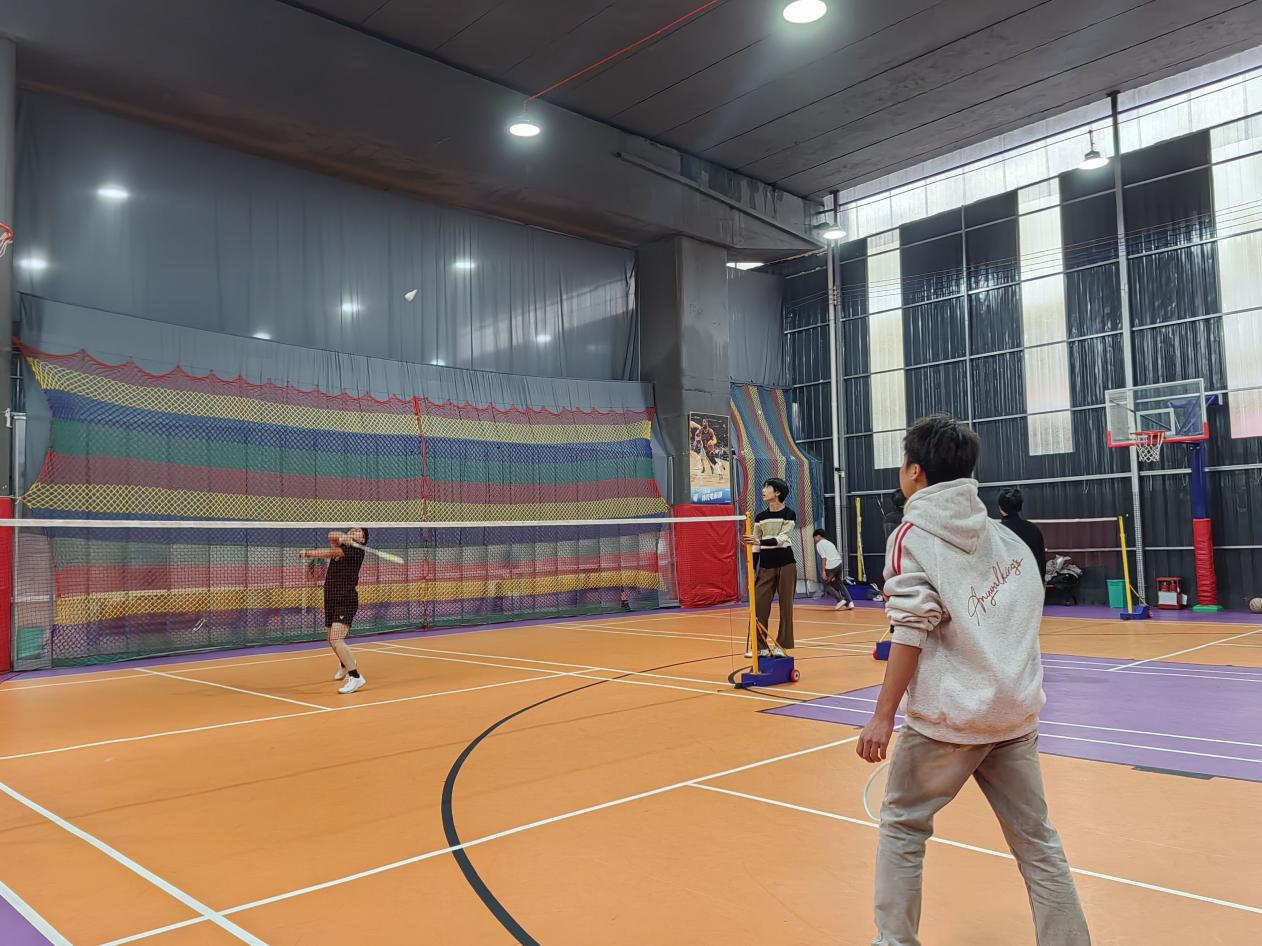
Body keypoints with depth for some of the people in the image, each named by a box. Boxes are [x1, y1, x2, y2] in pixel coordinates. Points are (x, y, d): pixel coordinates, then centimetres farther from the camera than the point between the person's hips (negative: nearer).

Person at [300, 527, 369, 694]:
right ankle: (346, 664, 49)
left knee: (336, 640, -21)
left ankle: (356, 677, -14)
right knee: (332, 641, 20)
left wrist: (308, 552, -1)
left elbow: (332, 552, -11)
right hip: (331, 600, 8)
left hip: (346, 601, -8)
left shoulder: (357, 551, -6)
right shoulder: (340, 546, 13)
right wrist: (341, 537, -27)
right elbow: (331, 536, -6)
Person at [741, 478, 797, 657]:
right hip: (765, 567, 4)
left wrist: (759, 541, -31)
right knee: (759, 605, -2)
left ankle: (781, 646, 10)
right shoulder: (760, 517, 8)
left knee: (786, 606, 1)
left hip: (785, 565, -4)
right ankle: (761, 647, 6)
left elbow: (781, 539, -18)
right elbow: (756, 547, 10)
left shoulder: (789, 514, -5)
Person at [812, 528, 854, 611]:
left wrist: (824, 571, -9)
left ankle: (841, 600, 1)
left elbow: (824, 558, -8)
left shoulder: (819, 544, 4)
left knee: (826, 585, 11)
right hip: (839, 564, 7)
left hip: (830, 567, -7)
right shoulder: (829, 543, 26)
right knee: (840, 584, 18)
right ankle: (850, 603, 8)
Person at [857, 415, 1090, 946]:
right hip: (1016, 712, 6)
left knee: (901, 827, 12)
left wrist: (883, 715, -12)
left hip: (948, 719, -5)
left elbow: (911, 633, -15)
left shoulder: (912, 536, -9)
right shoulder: (1004, 534, 9)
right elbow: (1023, 618, 13)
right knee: (1036, 838, 14)